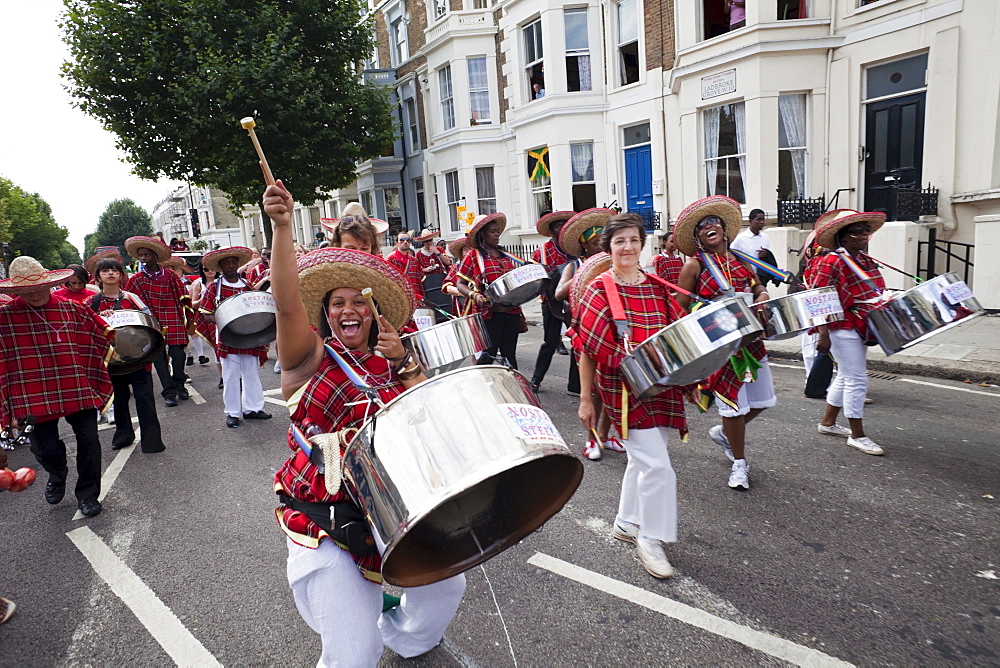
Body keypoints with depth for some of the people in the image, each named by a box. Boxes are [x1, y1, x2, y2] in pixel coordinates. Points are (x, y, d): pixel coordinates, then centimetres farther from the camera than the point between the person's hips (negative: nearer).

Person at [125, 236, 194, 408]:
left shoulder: (169, 275, 0)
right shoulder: (136, 279, 3)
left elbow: (184, 297, 4)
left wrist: (190, 319, 3)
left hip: (174, 322, -2)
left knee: (177, 354, -4)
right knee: (159, 357, 2)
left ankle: (179, 386, 18)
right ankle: (169, 392, 12)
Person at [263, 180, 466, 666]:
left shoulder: (392, 364, 8)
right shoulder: (311, 357, -6)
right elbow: (287, 302, -24)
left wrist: (403, 364, -12)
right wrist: (282, 227, -34)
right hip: (323, 520, -5)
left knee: (445, 589, 20)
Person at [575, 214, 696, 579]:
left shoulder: (657, 288, 8)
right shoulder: (599, 291, -6)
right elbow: (589, 348, -6)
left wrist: (690, 381, 9)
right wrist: (585, 399, -6)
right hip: (624, 389, -5)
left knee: (642, 459, 17)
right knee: (657, 466, -9)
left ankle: (627, 522, 37)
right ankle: (650, 539, 11)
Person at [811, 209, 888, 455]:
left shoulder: (866, 261, 12)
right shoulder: (833, 262, -15)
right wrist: (823, 334, -25)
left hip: (859, 328, 9)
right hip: (842, 328, -9)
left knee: (844, 377, 17)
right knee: (856, 380, -6)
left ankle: (828, 422, 31)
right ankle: (857, 435, 5)